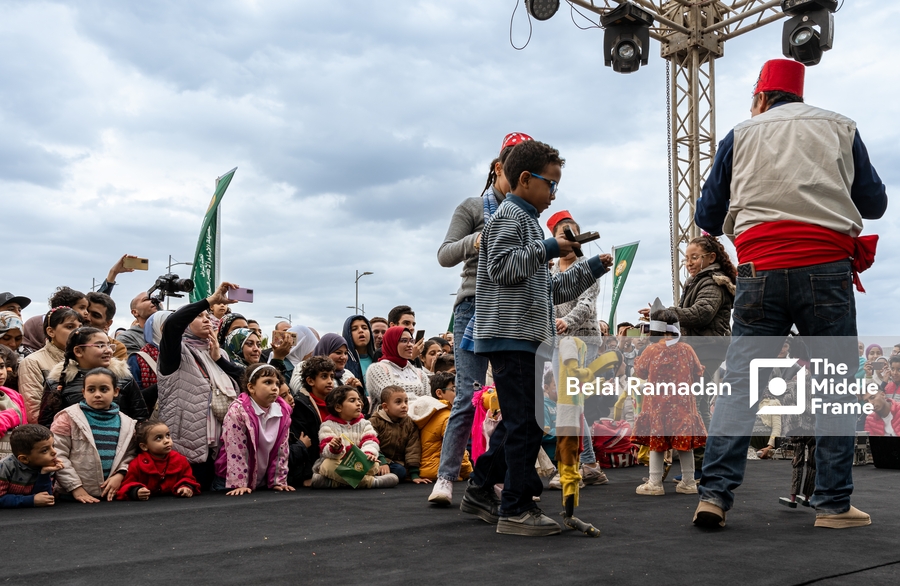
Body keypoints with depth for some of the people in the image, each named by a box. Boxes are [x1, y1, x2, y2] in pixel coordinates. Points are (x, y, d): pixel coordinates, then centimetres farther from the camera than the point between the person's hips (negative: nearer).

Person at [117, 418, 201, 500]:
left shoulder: (180, 460, 4)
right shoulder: (137, 465, -4)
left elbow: (188, 478, 14)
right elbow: (127, 485, -1)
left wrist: (187, 487, -8)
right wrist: (136, 492, -21)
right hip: (147, 504, -3)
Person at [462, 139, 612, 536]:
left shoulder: (529, 221, 28)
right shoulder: (509, 215, -3)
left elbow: (548, 290, 28)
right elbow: (501, 267, -18)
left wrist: (591, 269, 25)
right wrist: (548, 249, -15)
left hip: (526, 337, 10)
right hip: (509, 335, -10)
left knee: (517, 421, 13)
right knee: (525, 422, -10)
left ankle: (480, 491, 23)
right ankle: (517, 509, -5)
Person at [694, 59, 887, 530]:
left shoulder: (741, 136, 13)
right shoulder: (840, 129, 14)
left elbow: (707, 217, 15)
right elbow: (874, 204, 20)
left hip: (760, 268, 0)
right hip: (825, 266, 0)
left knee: (740, 381, 1)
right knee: (834, 386, 5)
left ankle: (714, 492, -5)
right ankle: (833, 504, 4)